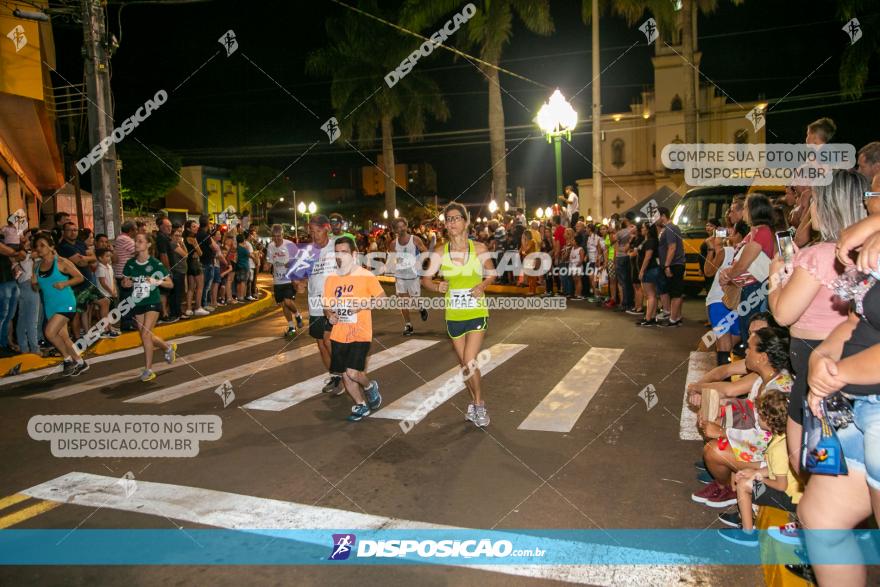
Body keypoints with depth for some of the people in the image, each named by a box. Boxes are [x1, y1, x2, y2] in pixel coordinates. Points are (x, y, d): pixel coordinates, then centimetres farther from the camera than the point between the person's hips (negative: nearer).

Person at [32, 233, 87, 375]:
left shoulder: (61, 262, -9)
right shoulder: (37, 267, 8)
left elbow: (80, 277, -8)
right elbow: (37, 288, 16)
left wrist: (64, 283, -22)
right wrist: (34, 284, -6)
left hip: (65, 303, -7)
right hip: (50, 306, 7)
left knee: (50, 333, -18)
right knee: (63, 337, 10)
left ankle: (68, 359, 2)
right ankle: (80, 363, 25)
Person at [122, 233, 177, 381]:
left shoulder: (155, 263, -10)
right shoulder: (130, 263, 2)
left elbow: (170, 284, -7)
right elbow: (124, 281, 14)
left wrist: (157, 281, -25)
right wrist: (126, 283, -9)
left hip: (152, 303, -5)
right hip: (137, 303, 5)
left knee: (146, 334, -15)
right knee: (144, 336, 11)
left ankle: (148, 370, -3)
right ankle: (168, 347, 39)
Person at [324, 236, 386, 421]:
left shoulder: (366, 276, -8)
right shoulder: (331, 278, 5)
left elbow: (382, 298, -4)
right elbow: (327, 305, 14)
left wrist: (362, 305, -18)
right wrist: (329, 314, -8)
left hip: (360, 334, -5)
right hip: (338, 335, 5)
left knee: (353, 373, -16)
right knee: (344, 374, 11)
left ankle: (370, 386, 18)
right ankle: (361, 406, 31)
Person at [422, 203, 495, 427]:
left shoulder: (479, 249, -6)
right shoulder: (440, 252, -3)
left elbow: (491, 274, 7)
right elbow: (425, 278, 3)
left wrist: (482, 286, -13)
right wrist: (437, 287, -18)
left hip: (477, 313, -3)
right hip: (453, 315, 3)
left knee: (469, 362, -13)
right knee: (463, 363, 13)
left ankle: (479, 405, 10)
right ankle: (475, 402, 35)